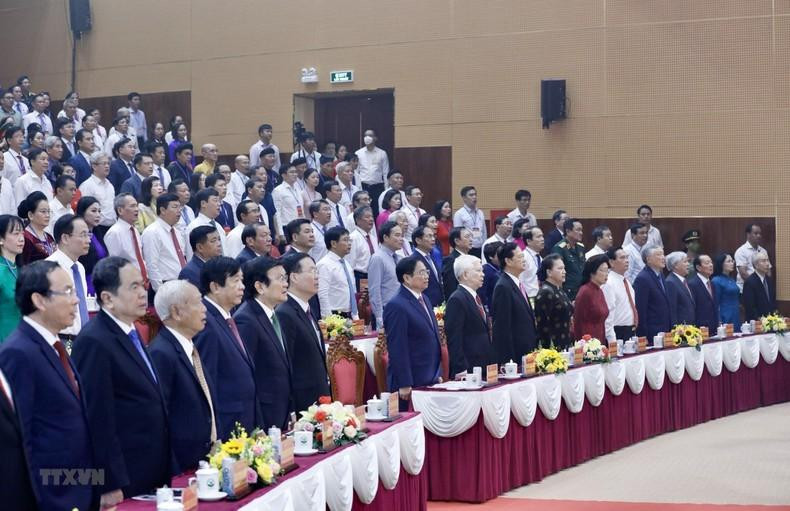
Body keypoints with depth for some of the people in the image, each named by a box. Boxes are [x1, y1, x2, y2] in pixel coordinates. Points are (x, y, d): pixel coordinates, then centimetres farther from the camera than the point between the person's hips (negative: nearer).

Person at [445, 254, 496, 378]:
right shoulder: (457, 300, -12)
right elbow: (454, 339, -17)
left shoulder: (475, 297, 17)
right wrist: (461, 371, -21)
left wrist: (493, 363, 17)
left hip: (485, 367, 9)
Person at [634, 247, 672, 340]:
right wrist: (643, 336, -18)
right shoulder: (642, 279, -12)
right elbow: (640, 310, -16)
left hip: (664, 331, 8)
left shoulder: (660, 276, 15)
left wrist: (670, 329, 16)